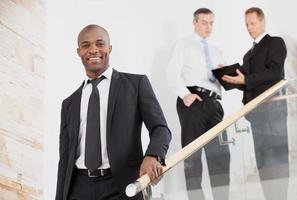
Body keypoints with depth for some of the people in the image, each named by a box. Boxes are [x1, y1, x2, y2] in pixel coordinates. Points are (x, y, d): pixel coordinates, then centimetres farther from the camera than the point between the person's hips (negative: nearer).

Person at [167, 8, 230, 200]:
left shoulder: (217, 51, 25)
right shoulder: (183, 44, 9)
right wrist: (185, 94, -18)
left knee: (220, 152, 0)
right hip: (192, 100, -5)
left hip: (213, 102, 5)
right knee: (192, 151, -4)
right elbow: (173, 72, -3)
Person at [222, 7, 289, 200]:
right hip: (255, 110, 7)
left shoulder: (275, 42, 2)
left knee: (276, 157, -8)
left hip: (272, 106, -7)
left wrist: (245, 80, -17)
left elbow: (275, 72, -12)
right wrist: (233, 77, 4)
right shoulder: (250, 53, 24)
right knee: (262, 159, 5)